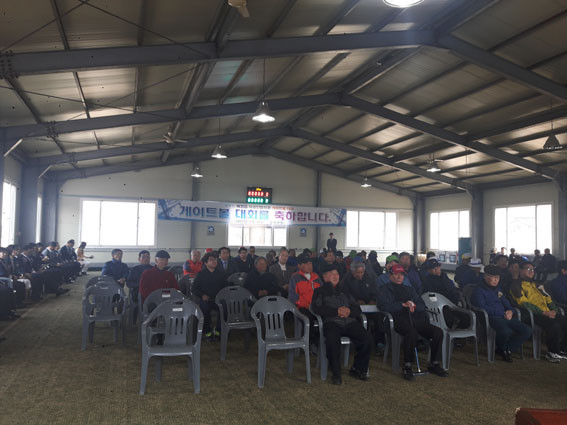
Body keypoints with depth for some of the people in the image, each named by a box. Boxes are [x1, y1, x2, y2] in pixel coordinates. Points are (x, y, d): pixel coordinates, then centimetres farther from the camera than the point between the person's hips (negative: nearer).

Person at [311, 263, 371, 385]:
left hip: (350, 321, 3)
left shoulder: (344, 289, 29)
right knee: (332, 340, -35)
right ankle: (336, 373, -19)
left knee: (366, 338, -23)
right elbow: (317, 308, 0)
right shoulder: (319, 291, 18)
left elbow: (357, 308, 21)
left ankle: (357, 369, -4)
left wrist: (349, 311, -3)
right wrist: (336, 311, -9)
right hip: (331, 322, -3)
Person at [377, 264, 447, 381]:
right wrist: (403, 305, -4)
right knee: (412, 333, -37)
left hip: (415, 318, 5)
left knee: (438, 332, -18)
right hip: (399, 319, -5)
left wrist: (413, 305, -2)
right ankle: (407, 367, -26)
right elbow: (383, 306, -3)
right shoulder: (384, 289, 15)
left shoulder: (409, 289, 31)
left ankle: (434, 364, -5)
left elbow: (422, 305, 22)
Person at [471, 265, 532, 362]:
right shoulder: (479, 290, 1)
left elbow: (506, 302, 27)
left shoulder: (498, 289, 26)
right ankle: (501, 347, -1)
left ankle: (506, 350, 0)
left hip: (505, 317, 8)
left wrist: (510, 311, 2)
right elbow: (482, 308, -11)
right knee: (506, 331, -36)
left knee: (527, 331, -12)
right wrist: (503, 314, -13)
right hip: (491, 318, -8)